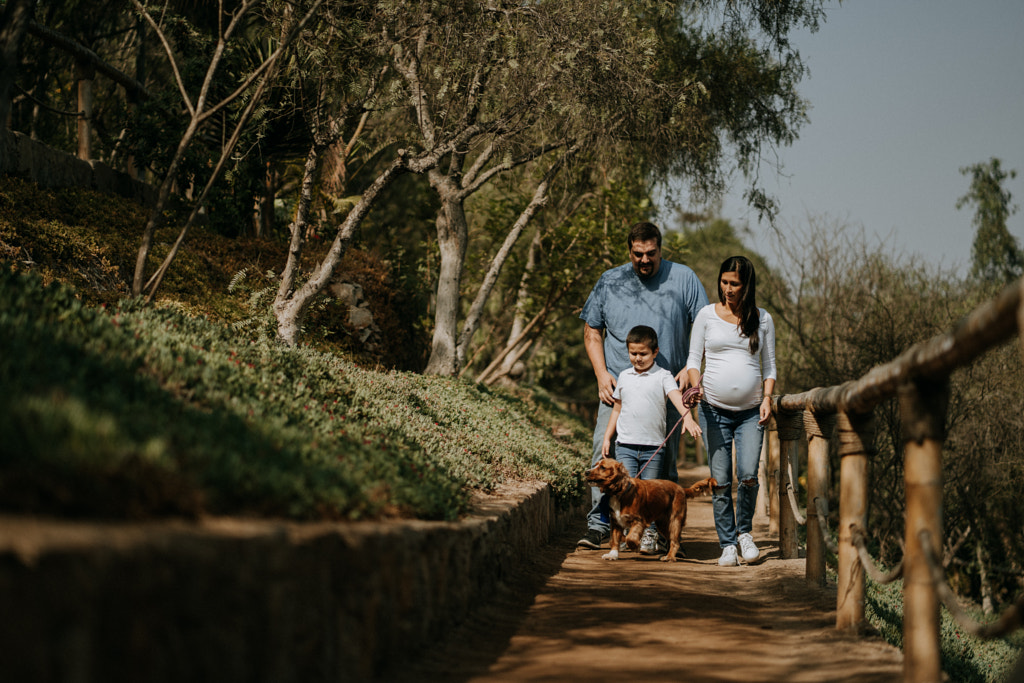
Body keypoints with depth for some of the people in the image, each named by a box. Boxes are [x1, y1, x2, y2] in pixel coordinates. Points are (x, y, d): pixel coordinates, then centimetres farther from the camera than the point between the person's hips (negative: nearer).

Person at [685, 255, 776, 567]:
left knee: (748, 475, -13)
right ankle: (727, 544, 9)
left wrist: (767, 398, -3)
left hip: (750, 412, 0)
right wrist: (696, 384, -15)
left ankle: (744, 531, 12)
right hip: (714, 410, 0)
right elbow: (693, 359, 5)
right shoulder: (707, 314, 3)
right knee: (720, 482, -2)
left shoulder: (762, 319, 5)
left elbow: (769, 366, 11)